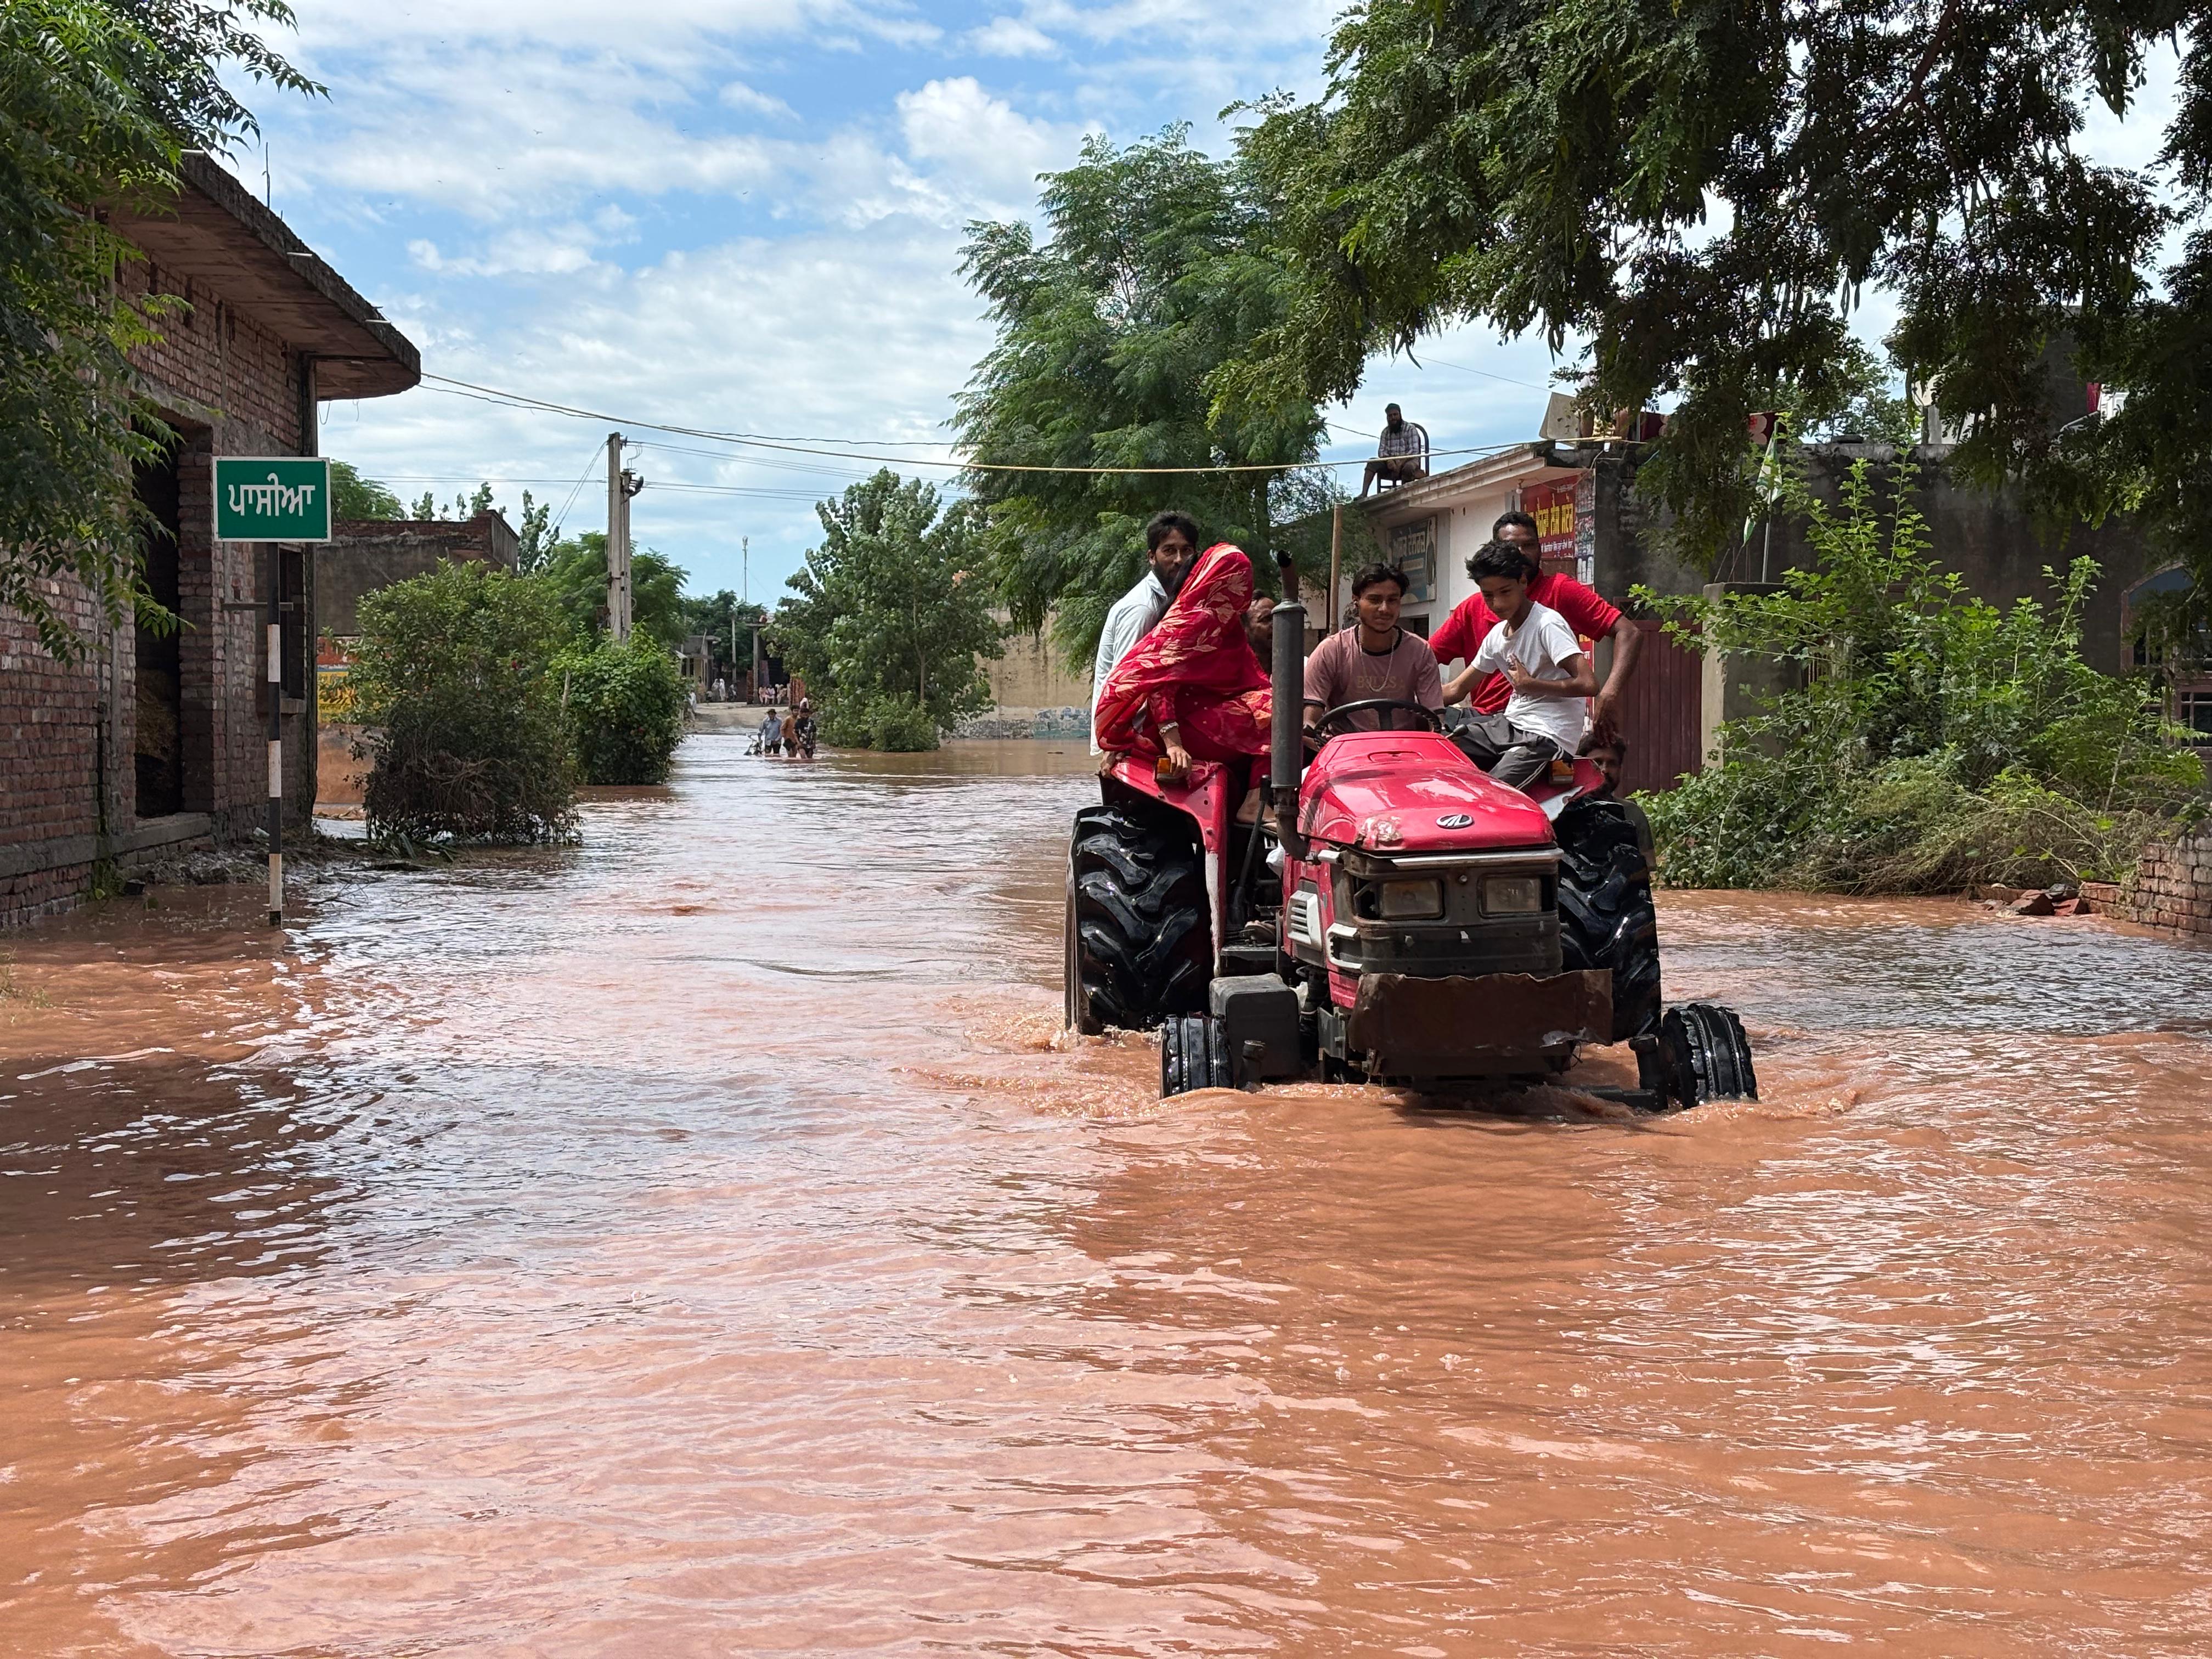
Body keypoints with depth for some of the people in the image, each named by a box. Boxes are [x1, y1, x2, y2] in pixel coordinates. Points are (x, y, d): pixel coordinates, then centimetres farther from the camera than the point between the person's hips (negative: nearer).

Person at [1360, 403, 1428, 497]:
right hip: (1391, 462, 4)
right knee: (1372, 463, -20)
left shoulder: (1410, 429, -4)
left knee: (1408, 468, -40)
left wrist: (1401, 463, -27)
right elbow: (1382, 451, 3)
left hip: (1408, 460, -4)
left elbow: (1414, 451, -13)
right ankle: (1363, 494, -33)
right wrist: (1389, 461, -20)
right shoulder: (1386, 432, 11)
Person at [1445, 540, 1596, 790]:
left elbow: (1588, 684, -23)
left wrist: (1529, 684, -13)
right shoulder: (1497, 635, 11)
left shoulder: (1547, 624, -13)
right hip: (1509, 725, 8)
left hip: (1546, 736, -8)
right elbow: (1456, 690, 17)